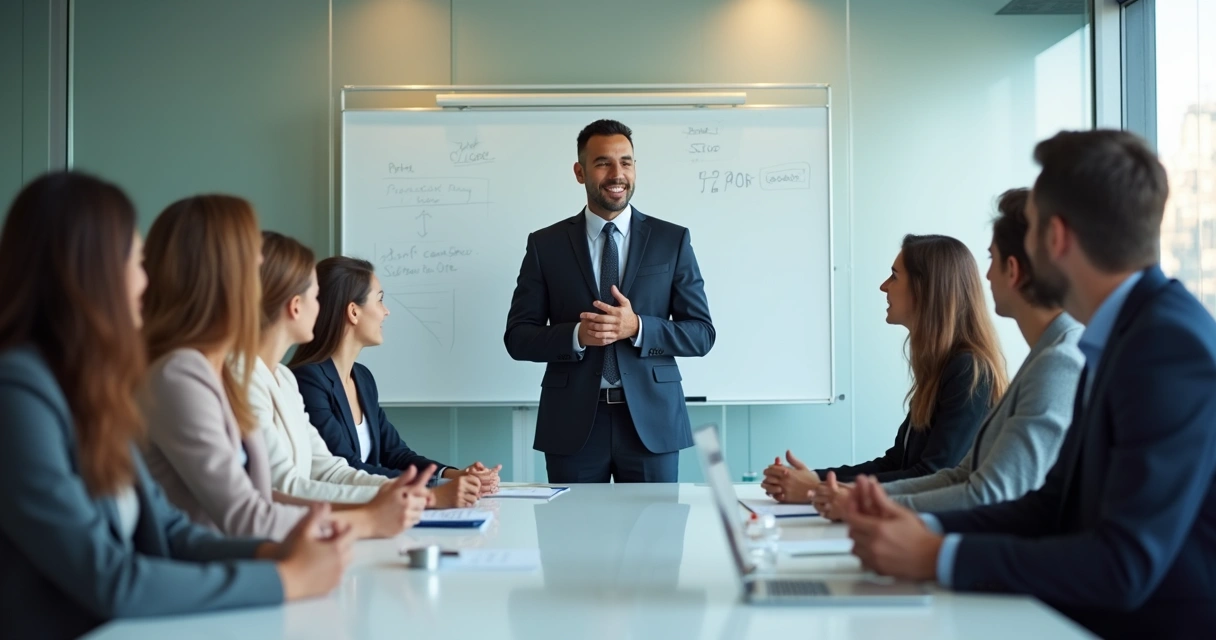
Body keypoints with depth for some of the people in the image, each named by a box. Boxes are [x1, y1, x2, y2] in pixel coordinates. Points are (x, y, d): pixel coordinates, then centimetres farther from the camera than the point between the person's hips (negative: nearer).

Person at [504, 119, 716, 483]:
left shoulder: (672, 240, 4)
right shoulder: (545, 245, 4)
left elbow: (701, 333, 2)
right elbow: (518, 337, 3)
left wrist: (637, 327, -15)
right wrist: (577, 335, -16)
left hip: (651, 421, 0)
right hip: (573, 424, 0)